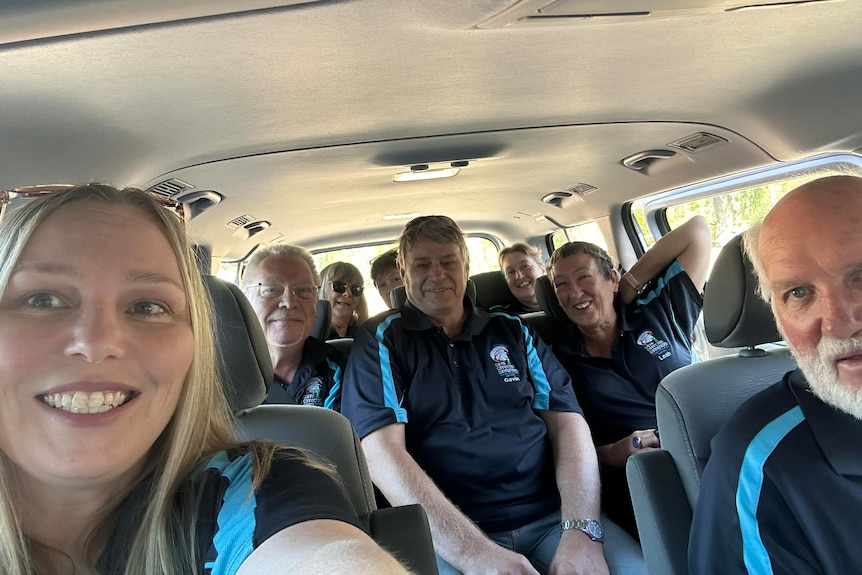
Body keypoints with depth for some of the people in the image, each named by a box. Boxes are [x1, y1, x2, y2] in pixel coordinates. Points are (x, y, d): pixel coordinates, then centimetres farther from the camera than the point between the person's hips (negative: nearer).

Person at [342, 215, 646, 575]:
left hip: (553, 514, 3)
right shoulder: (379, 341, 2)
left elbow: (567, 423, 5)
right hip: (445, 535, -2)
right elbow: (382, 452, -10)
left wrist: (581, 531, -12)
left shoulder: (512, 332, 12)